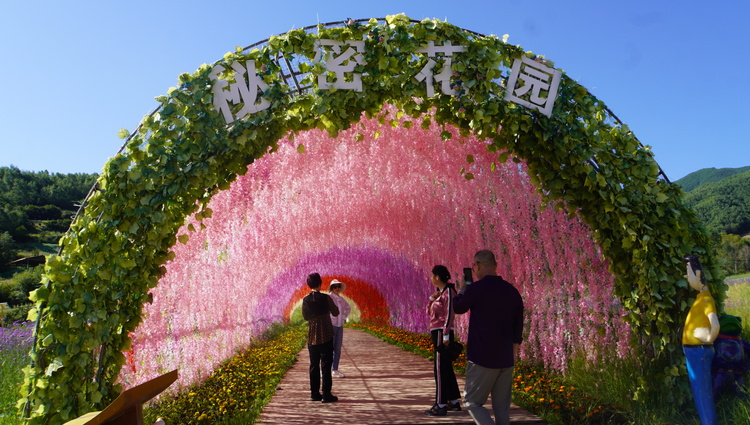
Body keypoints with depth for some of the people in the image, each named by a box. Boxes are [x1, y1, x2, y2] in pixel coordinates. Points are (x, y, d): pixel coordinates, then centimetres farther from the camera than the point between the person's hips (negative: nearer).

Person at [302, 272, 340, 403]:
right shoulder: (326, 298, -12)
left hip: (312, 337, 3)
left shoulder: (306, 300, -3)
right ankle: (326, 394, 2)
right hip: (326, 336, -3)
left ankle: (314, 393, 16)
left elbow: (305, 316, 9)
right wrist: (332, 305, 16)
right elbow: (335, 313, -2)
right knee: (326, 365, 2)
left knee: (314, 365, 12)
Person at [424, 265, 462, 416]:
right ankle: (454, 402, 21)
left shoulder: (448, 291, -11)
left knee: (440, 369, -8)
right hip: (437, 333, 10)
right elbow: (429, 312, 19)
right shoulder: (441, 293, 17)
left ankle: (440, 406, -5)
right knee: (446, 368, 13)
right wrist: (431, 298, 2)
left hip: (442, 333, -10)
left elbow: (449, 315, -18)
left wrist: (446, 336, -22)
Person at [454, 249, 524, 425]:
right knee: (502, 407, 13)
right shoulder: (512, 291, 4)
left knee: (472, 401, 6)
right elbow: (518, 325, 13)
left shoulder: (476, 289, -14)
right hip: (506, 359, 6)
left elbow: (458, 308, 4)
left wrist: (461, 290, 22)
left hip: (482, 358, -6)